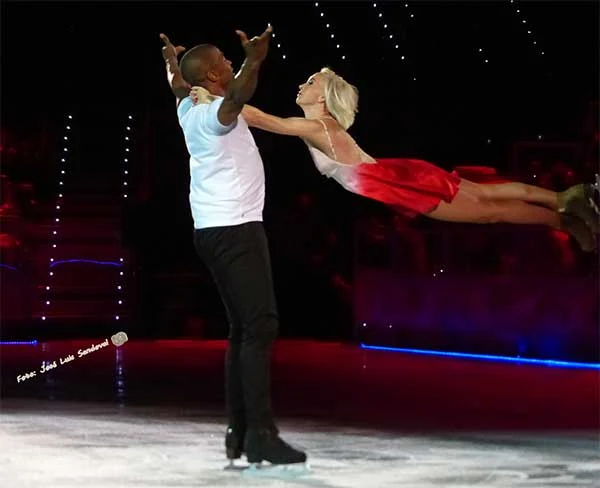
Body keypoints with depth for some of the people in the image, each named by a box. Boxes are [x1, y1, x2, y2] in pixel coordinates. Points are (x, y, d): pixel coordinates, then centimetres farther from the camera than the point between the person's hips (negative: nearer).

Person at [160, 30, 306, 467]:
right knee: (260, 326, -15)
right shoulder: (215, 114, -14)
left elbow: (179, 87, 37)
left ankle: (239, 432, 9)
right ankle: (261, 435, -21)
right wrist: (254, 62, -52)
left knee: (243, 328, 11)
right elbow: (237, 97, -39)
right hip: (235, 230, -10)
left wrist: (173, 61, 54)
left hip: (214, 231, 10)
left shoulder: (190, 111, 12)